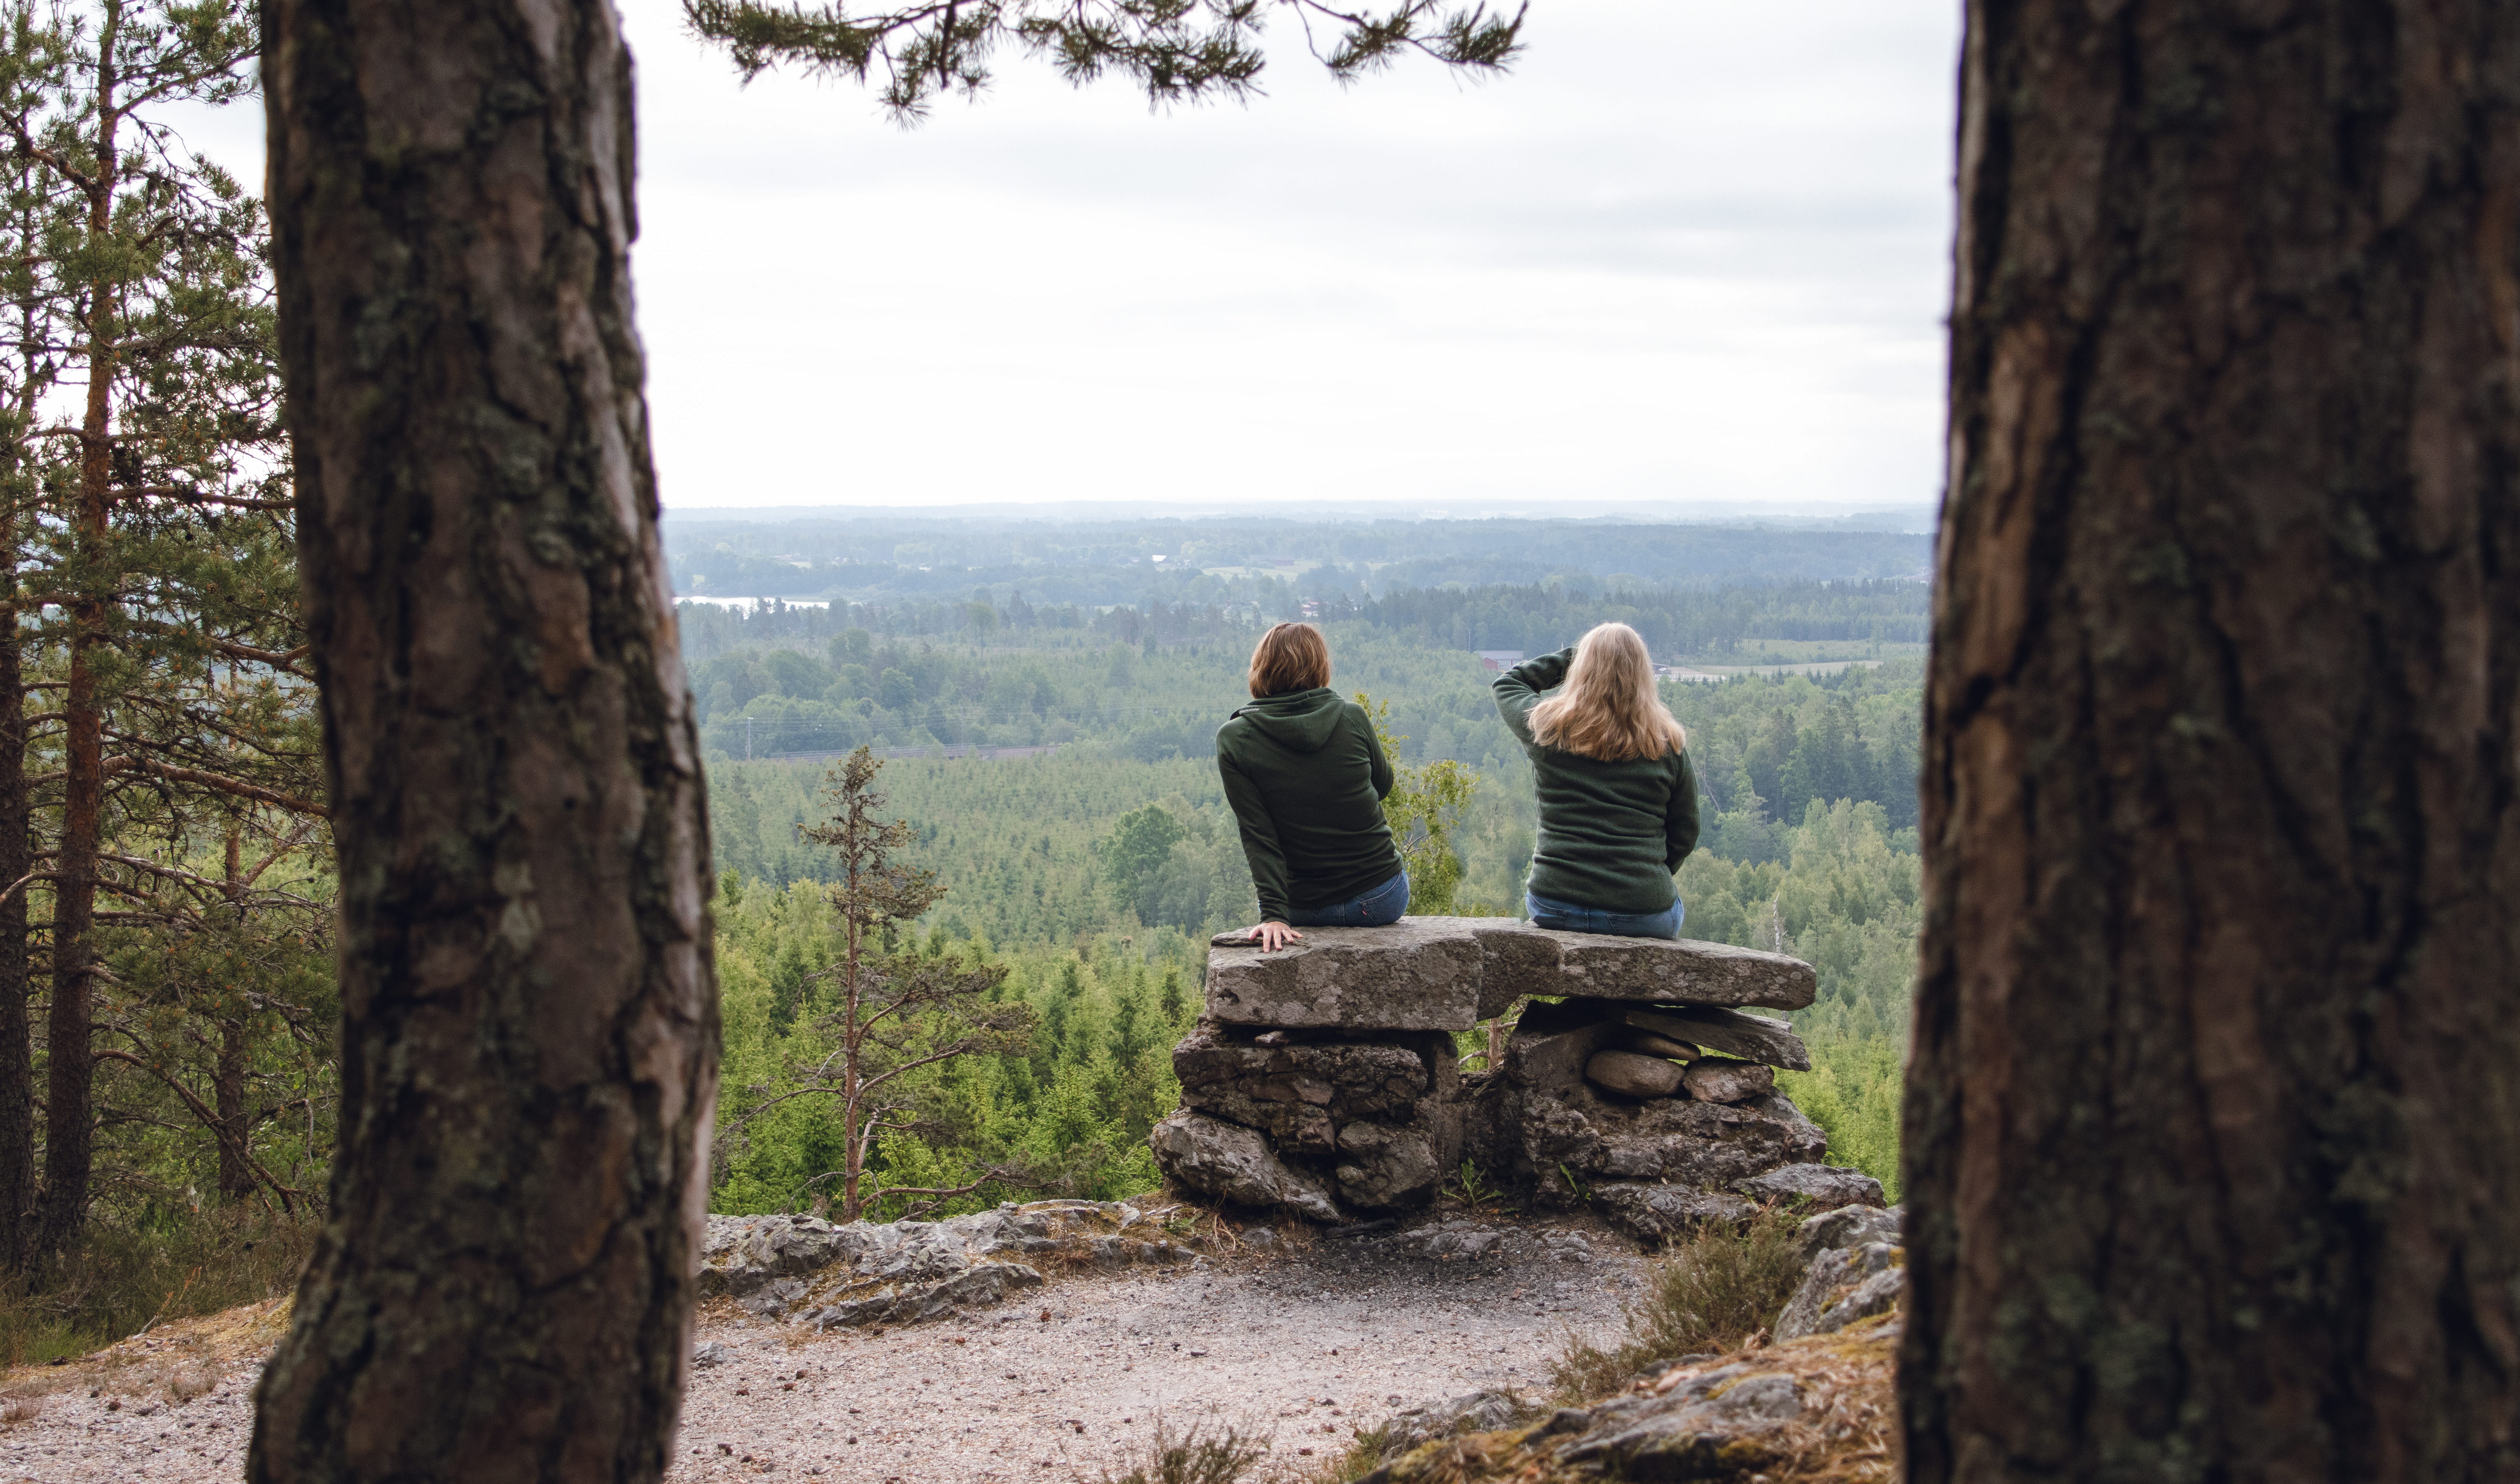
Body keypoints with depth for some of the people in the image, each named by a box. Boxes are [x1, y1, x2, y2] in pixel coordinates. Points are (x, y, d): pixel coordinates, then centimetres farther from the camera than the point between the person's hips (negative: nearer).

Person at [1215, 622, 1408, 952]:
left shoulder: (1233, 739, -10)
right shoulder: (1352, 717, -8)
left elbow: (1257, 836, -15)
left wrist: (1273, 915, -18)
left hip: (1305, 911, 0)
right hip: (1383, 900, 0)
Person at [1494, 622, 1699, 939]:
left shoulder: (1546, 726, -2)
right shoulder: (1668, 745, -1)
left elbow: (1507, 683, 22)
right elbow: (1684, 834, 7)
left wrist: (1570, 657, 20)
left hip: (1554, 909, 1)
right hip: (1643, 916, -1)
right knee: (1675, 904, 33)